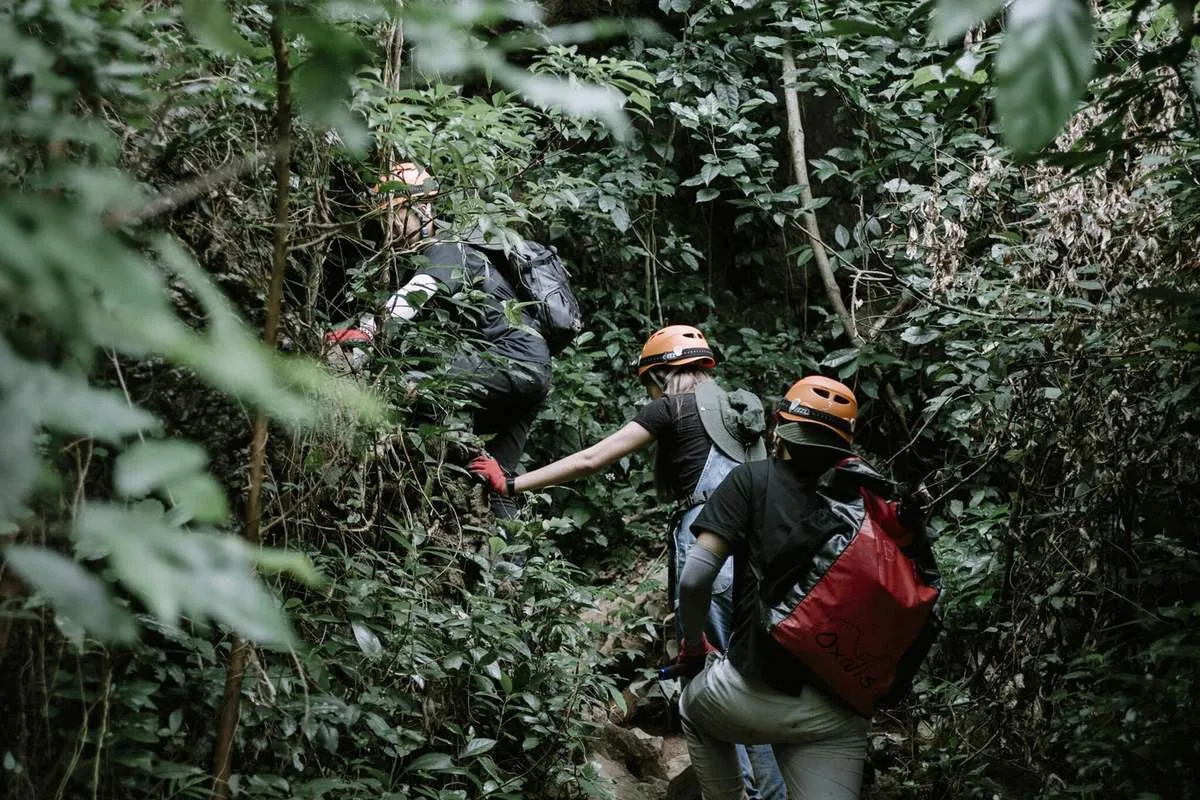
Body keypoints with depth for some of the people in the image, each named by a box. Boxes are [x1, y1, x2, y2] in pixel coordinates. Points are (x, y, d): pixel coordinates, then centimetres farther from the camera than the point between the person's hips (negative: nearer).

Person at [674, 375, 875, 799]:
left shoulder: (752, 480, -1)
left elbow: (694, 578, -9)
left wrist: (693, 643, 10)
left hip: (757, 696, -2)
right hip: (839, 714, 2)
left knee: (694, 709, 32)